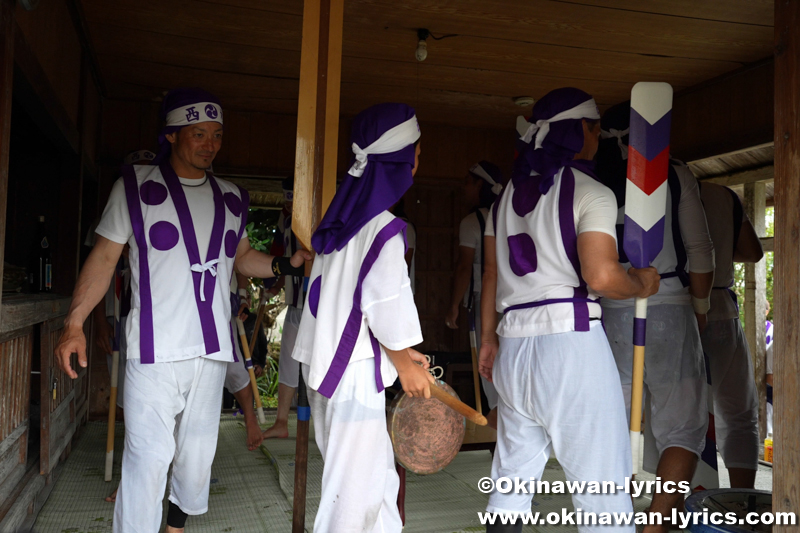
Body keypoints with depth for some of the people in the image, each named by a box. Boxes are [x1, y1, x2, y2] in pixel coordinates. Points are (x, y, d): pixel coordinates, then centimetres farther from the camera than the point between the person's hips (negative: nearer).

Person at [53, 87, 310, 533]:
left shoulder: (231, 198, 13)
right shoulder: (137, 186, 1)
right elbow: (105, 256, 0)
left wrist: (286, 264, 5)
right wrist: (74, 324, -7)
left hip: (211, 348, 4)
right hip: (155, 347, -4)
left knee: (197, 455, 12)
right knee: (149, 456, -7)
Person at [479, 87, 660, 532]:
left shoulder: (509, 195, 17)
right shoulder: (590, 193, -3)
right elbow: (601, 276, -17)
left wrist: (489, 337, 25)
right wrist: (642, 284, 2)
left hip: (514, 345, 7)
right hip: (570, 340, -7)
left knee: (512, 482, 13)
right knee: (604, 487, 0)